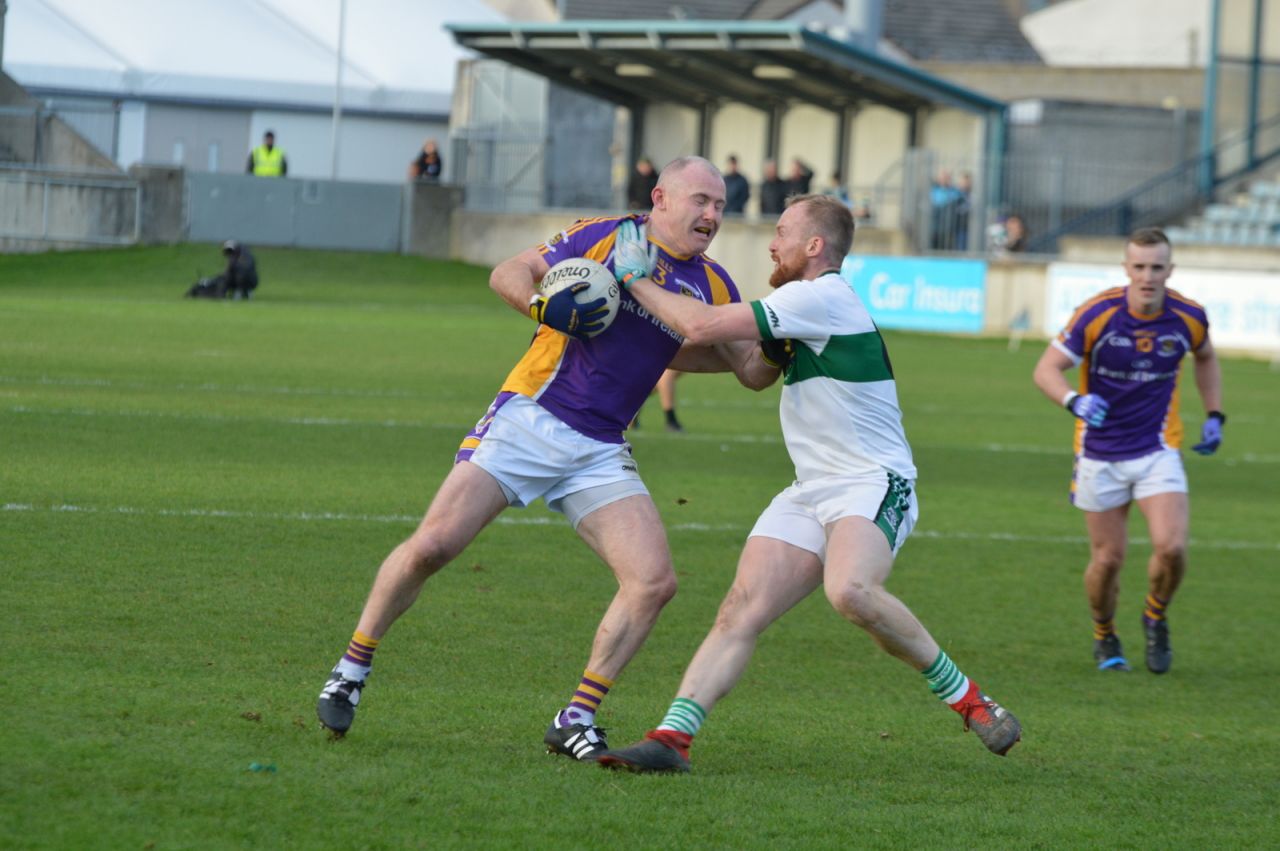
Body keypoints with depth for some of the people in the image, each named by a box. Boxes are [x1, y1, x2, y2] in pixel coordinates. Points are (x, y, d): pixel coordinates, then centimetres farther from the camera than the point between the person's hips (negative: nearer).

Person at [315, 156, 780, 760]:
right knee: (432, 544, -13)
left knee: (653, 581, -11)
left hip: (600, 452, 4)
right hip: (528, 420, -4)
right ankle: (352, 670, 7)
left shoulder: (712, 287, 9)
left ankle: (577, 719, -1)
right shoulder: (605, 236, -2)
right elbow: (507, 274, 1)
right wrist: (544, 303, -20)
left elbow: (752, 370, 16)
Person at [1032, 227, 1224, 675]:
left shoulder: (1188, 317, -8)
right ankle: (1105, 638, 31)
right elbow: (1046, 370, -16)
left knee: (1171, 546, -16)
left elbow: (1205, 357, 16)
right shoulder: (1097, 314, -17)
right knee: (1108, 557, 2)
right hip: (1100, 453, -1)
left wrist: (1214, 416, 9)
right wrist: (1075, 401, -36)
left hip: (1158, 449, 1)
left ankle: (1156, 618, 15)